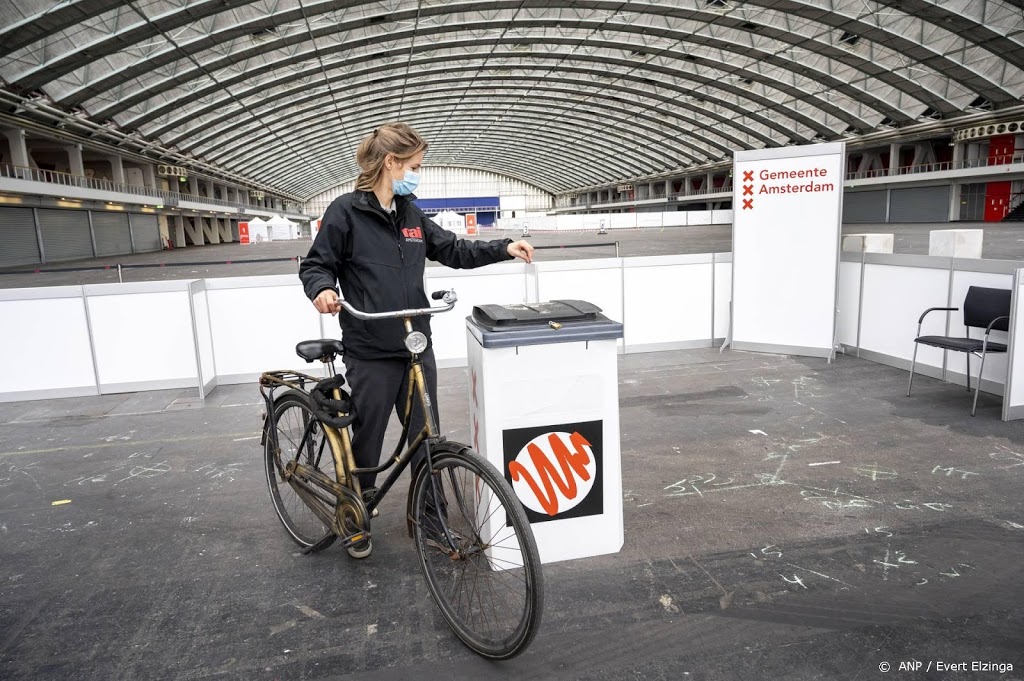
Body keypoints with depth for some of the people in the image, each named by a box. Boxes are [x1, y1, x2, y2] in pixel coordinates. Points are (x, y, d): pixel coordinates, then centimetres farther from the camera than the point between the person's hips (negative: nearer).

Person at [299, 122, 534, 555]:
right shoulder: (346, 211, -7)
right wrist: (322, 288, -23)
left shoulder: (411, 214, 10)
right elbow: (316, 265, -2)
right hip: (370, 353, -5)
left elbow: (454, 251, 16)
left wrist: (504, 248, 6)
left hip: (417, 346, 5)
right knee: (366, 439, 8)